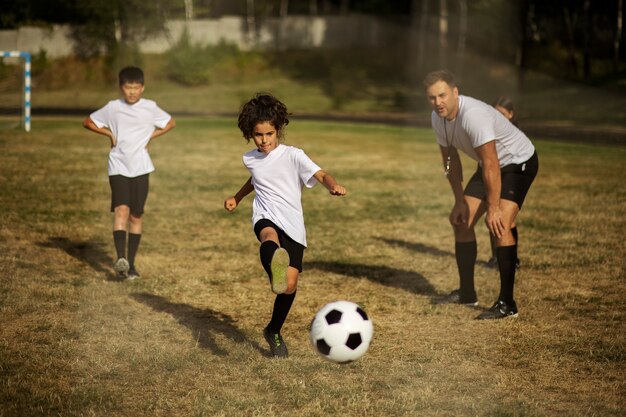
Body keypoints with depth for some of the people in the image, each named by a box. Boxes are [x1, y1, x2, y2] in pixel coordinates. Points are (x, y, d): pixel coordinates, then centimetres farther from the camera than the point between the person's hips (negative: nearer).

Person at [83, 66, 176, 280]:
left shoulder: (150, 108, 1)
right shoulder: (112, 108, 1)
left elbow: (170, 123, 16)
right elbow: (88, 122, 13)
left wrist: (151, 136, 4)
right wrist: (109, 133, 1)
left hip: (140, 168, 1)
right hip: (118, 166, -1)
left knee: (136, 215, 5)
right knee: (121, 209, -18)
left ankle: (130, 263, 14)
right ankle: (120, 258, -30)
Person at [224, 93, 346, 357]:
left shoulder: (292, 156, -3)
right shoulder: (250, 159, 11)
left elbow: (320, 174, -18)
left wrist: (333, 185, -39)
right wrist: (237, 198, 33)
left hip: (293, 226, -1)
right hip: (265, 218, 1)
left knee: (290, 284, -9)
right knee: (270, 238, -38)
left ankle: (274, 331, 21)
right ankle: (275, 272, -79)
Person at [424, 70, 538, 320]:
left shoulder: (473, 115, -35)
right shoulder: (438, 119, -8)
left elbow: (490, 164, -35)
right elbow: (450, 159, 5)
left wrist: (493, 209, -33)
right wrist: (460, 201, 4)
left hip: (519, 161, -9)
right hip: (491, 164, 9)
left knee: (499, 225, -24)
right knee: (461, 220, 9)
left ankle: (507, 304, -22)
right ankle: (467, 293, 23)